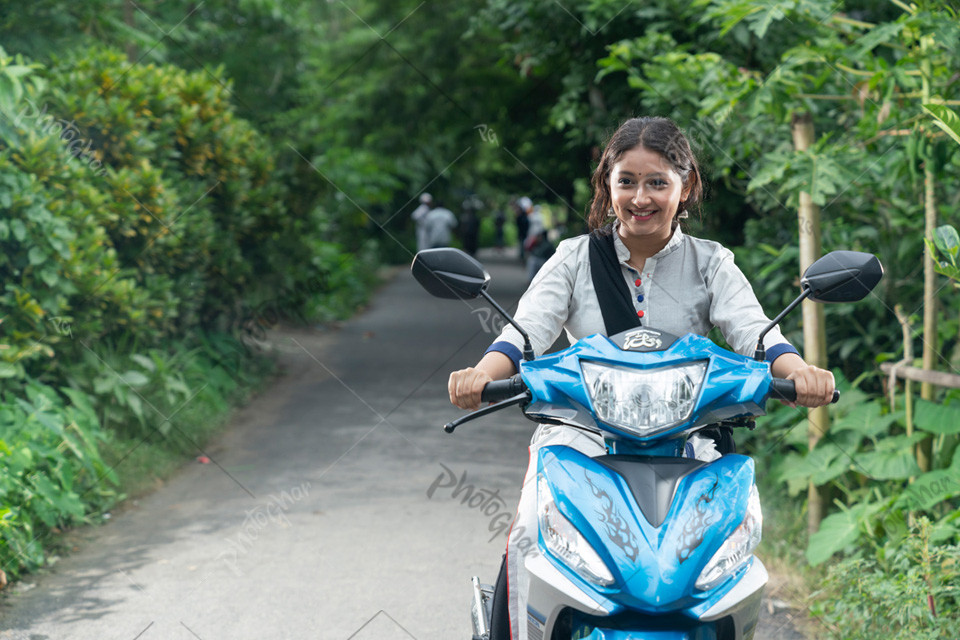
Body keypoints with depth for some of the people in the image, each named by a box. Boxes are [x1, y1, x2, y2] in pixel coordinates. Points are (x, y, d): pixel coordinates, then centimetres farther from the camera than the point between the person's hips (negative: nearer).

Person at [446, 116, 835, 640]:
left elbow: (753, 330, -7)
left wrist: (796, 371, -30)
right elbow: (528, 329, -5)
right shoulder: (575, 258, 9)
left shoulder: (710, 264, 9)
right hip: (583, 429, 0)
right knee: (532, 536, -26)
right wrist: (483, 373, -28)